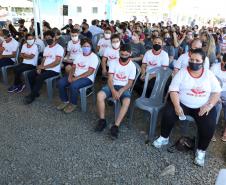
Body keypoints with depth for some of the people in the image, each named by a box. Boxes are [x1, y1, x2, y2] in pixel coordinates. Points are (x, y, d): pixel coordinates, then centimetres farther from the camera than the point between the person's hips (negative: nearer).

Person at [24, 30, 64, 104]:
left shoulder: (59, 48, -10)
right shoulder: (46, 48, 16)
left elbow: (57, 62, -20)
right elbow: (44, 59, 15)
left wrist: (44, 67, -20)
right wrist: (40, 68, -5)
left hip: (54, 70, -8)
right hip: (44, 68, 8)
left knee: (39, 77, -28)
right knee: (30, 74, -9)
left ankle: (32, 96, -12)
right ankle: (35, 92, 3)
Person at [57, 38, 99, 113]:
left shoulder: (94, 57, -9)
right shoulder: (79, 55, 12)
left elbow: (89, 72, -17)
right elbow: (73, 67, 11)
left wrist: (76, 78, -20)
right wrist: (70, 76, -10)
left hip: (87, 78, -6)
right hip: (75, 76, 7)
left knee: (73, 85, -32)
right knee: (61, 82, -12)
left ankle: (73, 104, -8)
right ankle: (65, 101, 5)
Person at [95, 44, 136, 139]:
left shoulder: (132, 66, -1)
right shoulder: (114, 63, 2)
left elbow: (130, 83, -3)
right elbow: (110, 79, -4)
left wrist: (120, 91, -20)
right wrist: (113, 91, -22)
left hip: (124, 87, -1)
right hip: (112, 85, 2)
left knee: (127, 101, -34)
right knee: (100, 95, -28)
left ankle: (115, 126, -29)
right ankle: (102, 120, -11)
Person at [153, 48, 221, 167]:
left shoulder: (209, 74, 3)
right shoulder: (182, 73, -3)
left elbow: (216, 92, 3)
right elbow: (173, 90, -9)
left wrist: (209, 106, -15)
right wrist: (177, 106, -25)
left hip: (203, 107, 1)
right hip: (182, 104, 0)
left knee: (209, 125, -24)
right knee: (168, 114, -25)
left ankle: (201, 150, 1)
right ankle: (164, 137, 3)